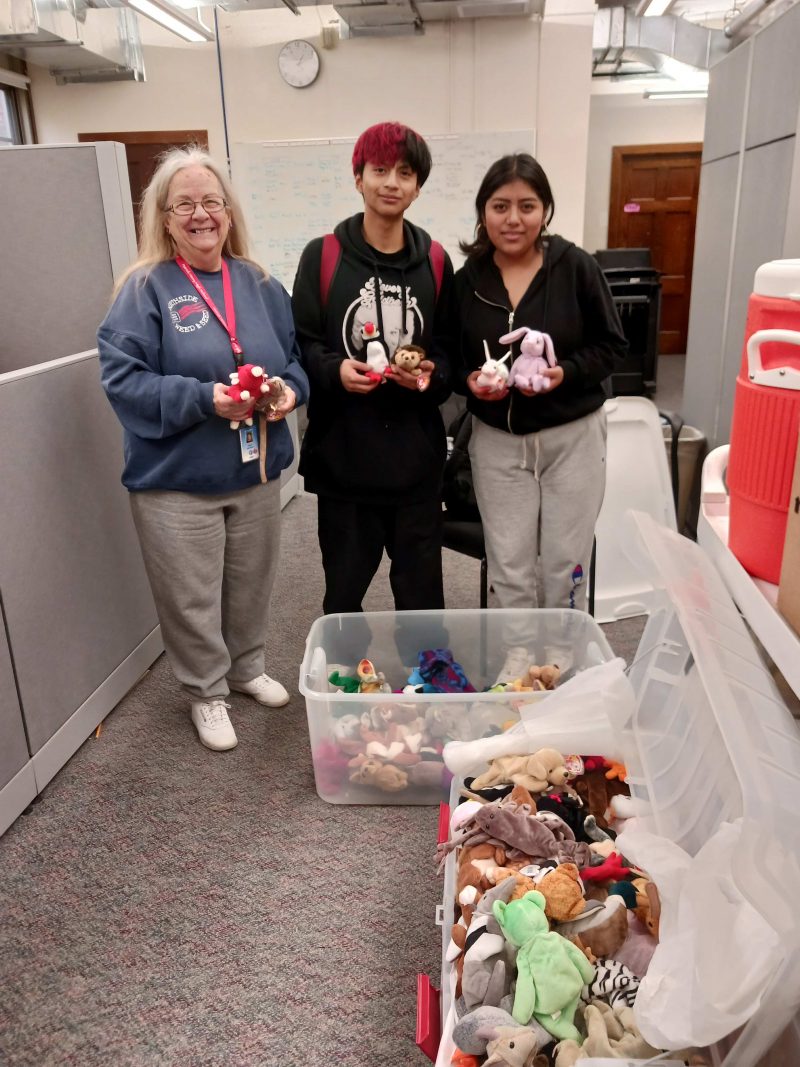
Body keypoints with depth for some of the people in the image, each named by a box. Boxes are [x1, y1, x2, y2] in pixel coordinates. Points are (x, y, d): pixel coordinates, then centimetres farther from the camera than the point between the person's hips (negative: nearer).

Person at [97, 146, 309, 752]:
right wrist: (204, 398, -25)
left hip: (256, 470, 4)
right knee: (192, 598, 8)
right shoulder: (144, 288, -8)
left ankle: (248, 668, 43)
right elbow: (123, 379, -14)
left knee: (252, 584, 19)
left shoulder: (260, 284, 6)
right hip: (177, 479, -4)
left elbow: (294, 357, 12)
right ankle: (206, 692, 31)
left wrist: (289, 391, -11)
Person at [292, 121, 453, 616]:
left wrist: (432, 375, -11)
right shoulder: (322, 256, 0)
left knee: (422, 588, 13)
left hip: (415, 450, 2)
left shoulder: (435, 261, 7)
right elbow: (301, 343, 0)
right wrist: (334, 370, -20)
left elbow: (450, 348, 10)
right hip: (342, 450, -1)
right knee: (345, 586, 13)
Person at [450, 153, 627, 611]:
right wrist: (470, 380, -15)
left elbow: (612, 344, -3)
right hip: (497, 440, 2)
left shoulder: (576, 266, -8)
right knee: (509, 569, 6)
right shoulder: (466, 280, -1)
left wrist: (566, 372, -20)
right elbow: (451, 360, 7)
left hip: (572, 436, -1)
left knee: (566, 568, 7)